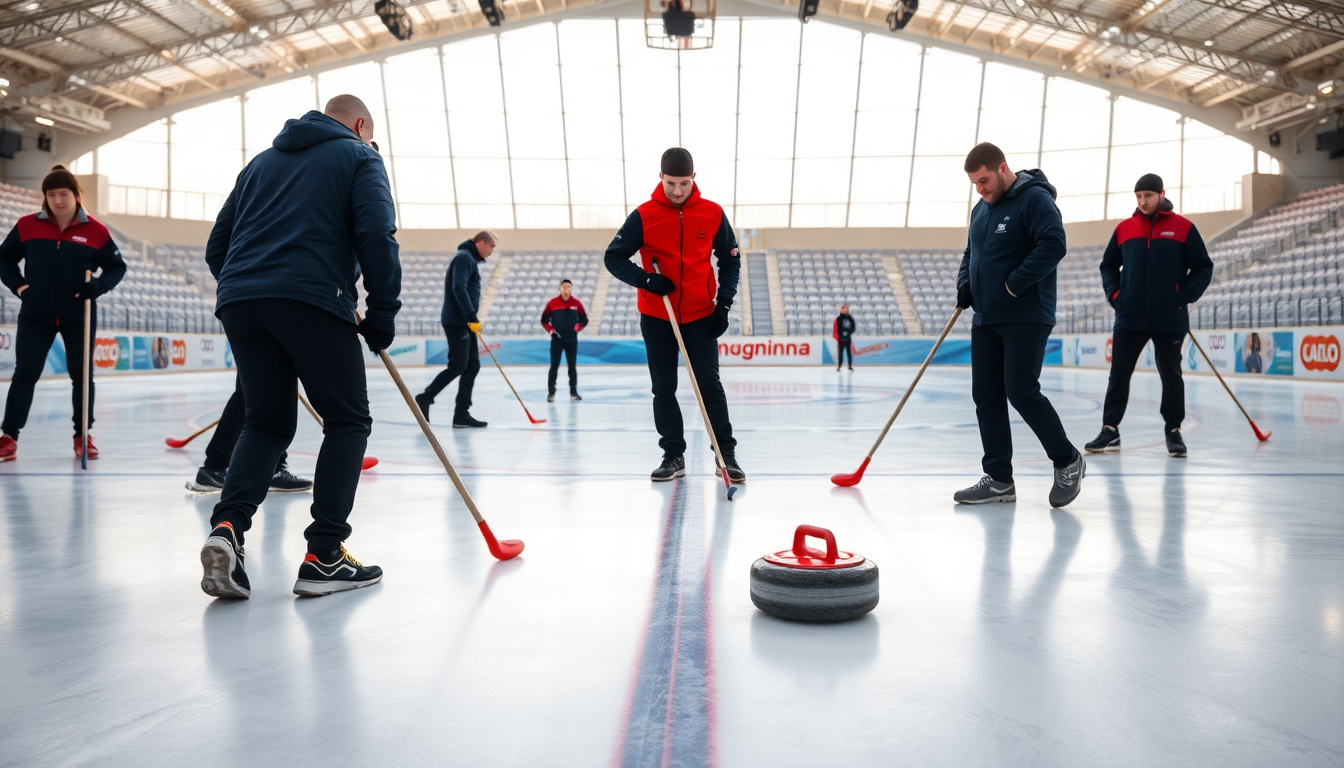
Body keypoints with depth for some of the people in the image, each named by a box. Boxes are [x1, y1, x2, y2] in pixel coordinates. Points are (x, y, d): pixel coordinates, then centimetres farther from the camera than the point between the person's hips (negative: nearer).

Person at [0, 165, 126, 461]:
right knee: (25, 374, 1)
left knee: (82, 375, 5)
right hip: (36, 314, 0)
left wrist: (98, 286, -14)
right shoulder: (27, 226, -2)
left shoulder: (95, 231, -5)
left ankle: (82, 436, 18)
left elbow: (117, 266, 2)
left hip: (79, 315, 0)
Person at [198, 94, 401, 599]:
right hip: (313, 301, -6)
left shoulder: (262, 161, 28)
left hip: (238, 302, 6)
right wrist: (383, 315, -1)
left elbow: (217, 246, 23)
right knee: (348, 422, 6)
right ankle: (323, 556, -1)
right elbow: (376, 237, -6)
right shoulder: (359, 157, 11)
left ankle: (227, 528, -8)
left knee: (266, 423, 15)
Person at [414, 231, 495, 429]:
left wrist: (472, 319, 18)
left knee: (472, 366, 6)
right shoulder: (464, 257, -10)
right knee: (457, 366, -10)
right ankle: (425, 399, 2)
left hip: (464, 322, 10)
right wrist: (472, 317, -26)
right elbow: (458, 288, -23)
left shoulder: (470, 259, 21)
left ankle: (462, 414, 6)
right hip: (456, 321, -10)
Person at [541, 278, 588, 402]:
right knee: (554, 366, -1)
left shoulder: (577, 303, 0)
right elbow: (544, 320, 5)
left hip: (572, 340, 2)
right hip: (557, 339, -2)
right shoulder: (552, 303, -3)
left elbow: (584, 320, 8)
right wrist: (550, 329, -10)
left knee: (572, 366, 8)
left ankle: (573, 392, 17)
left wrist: (577, 327, -9)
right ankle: (551, 392, 2)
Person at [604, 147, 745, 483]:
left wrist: (724, 303, -2)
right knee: (663, 388, 6)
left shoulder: (713, 214, -4)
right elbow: (613, 257, -3)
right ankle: (673, 455, 17)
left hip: (701, 315, 0)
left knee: (710, 384, -3)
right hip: (656, 316, 1)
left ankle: (726, 455, 4)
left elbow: (730, 260, 7)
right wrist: (646, 279, -18)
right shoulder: (644, 215, -7)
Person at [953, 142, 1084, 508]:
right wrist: (965, 285, 8)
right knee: (986, 397, 4)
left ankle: (1068, 460, 7)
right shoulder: (980, 209, 17)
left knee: (1021, 392, -13)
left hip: (1026, 318, -8)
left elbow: (1053, 245, -21)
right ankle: (999, 480, 11)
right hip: (985, 320, 8)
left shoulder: (1035, 199, -8)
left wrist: (1014, 284, -20)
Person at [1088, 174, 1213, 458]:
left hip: (1169, 320, -2)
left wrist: (1186, 296, -9)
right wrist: (1114, 293, 1)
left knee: (1171, 376, 6)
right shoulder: (1124, 228, 8)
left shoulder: (1183, 227, 0)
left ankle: (1173, 431, 18)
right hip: (1129, 318, 2)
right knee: (1118, 374, 3)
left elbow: (1203, 267, 3)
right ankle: (1110, 430, 9)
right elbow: (1108, 265, 17)